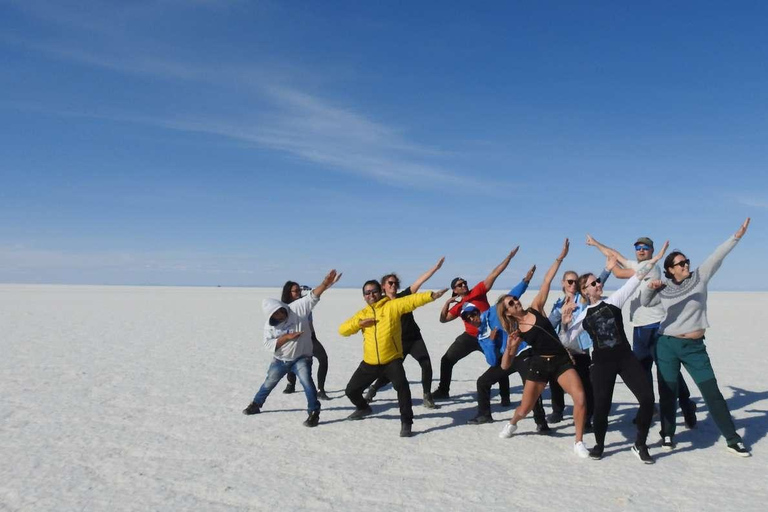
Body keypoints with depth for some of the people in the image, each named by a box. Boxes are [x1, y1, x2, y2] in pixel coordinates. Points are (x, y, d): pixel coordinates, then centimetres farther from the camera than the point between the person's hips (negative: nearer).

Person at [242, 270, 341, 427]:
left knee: (307, 381, -22)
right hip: (280, 360, 3)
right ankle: (255, 405, 43)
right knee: (269, 383, 20)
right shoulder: (269, 325, -11)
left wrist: (325, 284, -45)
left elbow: (312, 297, -30)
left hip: (301, 358, -3)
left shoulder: (297, 308, -20)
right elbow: (269, 344, -16)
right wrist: (287, 337, -28)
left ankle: (314, 413, -11)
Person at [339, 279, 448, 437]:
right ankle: (364, 408, 47)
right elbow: (342, 330, 4)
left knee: (401, 385, -30)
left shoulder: (392, 306, -4)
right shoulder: (362, 314, 9)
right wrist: (359, 323, -13)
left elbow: (411, 300, -18)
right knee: (351, 390, 14)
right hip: (370, 362, 5)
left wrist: (432, 295, -32)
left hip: (392, 360, -5)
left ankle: (406, 422, -15)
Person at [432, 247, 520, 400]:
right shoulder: (458, 306, 9)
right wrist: (447, 302, -5)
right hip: (470, 336, 4)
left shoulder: (478, 291, -3)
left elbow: (494, 274, -9)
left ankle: (505, 396, 14)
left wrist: (509, 257, -14)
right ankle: (443, 391, 16)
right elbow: (443, 319, 9)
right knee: (446, 360, 3)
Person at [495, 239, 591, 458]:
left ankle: (578, 442, -1)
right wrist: (510, 347, -21)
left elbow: (546, 282, -5)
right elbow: (505, 366, -2)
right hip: (539, 364, -1)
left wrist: (560, 258, -10)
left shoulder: (535, 308, 1)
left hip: (562, 360, 1)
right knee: (524, 410, 5)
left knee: (580, 398, -20)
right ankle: (512, 424, 43)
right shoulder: (516, 331, -2)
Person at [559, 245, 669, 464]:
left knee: (647, 397, -11)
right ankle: (599, 445, 23)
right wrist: (564, 322, -12)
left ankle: (640, 445, 10)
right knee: (602, 406, -5)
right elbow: (566, 342, 3)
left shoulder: (614, 300, 3)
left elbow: (634, 280, -5)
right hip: (601, 363, 0)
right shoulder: (583, 316, 4)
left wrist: (653, 260, -11)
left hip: (626, 357, 1)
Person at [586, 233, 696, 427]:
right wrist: (596, 243, 35)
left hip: (655, 326, -8)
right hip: (639, 327, 8)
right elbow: (615, 254, 27)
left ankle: (686, 405, 2)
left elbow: (619, 273, -11)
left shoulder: (651, 267, -10)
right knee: (641, 369, 11)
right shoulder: (635, 265, 13)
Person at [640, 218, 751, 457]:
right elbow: (645, 302, 14)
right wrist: (649, 287, -7)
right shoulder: (664, 289, 2)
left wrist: (736, 236, -19)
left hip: (695, 347, 0)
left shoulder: (699, 277, -1)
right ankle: (667, 434, 20)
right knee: (668, 392, 6)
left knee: (712, 392, 2)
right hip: (667, 345, 1)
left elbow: (717, 257, -10)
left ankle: (732, 438, 13)